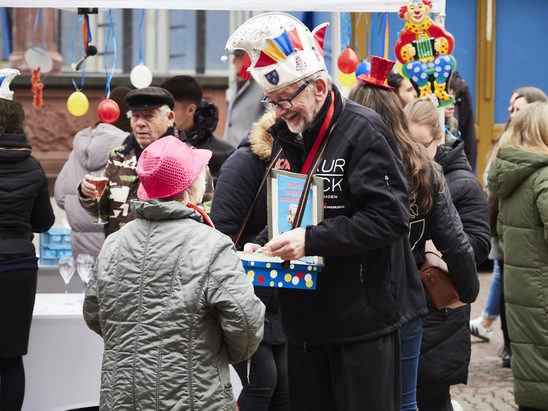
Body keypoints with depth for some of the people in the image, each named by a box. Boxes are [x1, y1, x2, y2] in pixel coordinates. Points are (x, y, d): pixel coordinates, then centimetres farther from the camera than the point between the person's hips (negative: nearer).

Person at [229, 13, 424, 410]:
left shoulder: (362, 130, -12)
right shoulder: (287, 137, 12)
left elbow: (389, 216, -20)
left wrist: (312, 240, -23)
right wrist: (262, 245, 4)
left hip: (364, 323, -7)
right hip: (306, 320, 8)